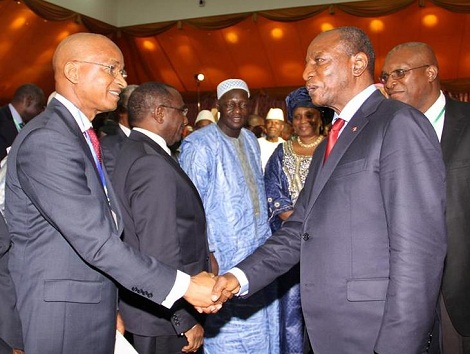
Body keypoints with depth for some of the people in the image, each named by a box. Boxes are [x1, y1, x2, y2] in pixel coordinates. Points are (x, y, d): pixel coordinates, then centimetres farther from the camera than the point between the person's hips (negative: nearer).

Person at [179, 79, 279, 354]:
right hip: (225, 257, -7)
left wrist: (266, 234, 13)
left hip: (259, 250, 7)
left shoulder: (251, 140, 10)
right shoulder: (200, 144, -13)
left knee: (263, 329, 16)